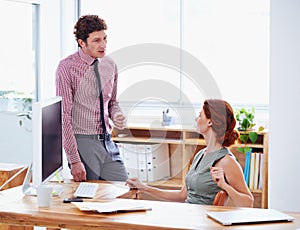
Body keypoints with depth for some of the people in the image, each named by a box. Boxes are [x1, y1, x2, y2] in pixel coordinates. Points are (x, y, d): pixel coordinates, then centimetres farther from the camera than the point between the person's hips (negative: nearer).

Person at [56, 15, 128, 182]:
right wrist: (74, 160, -18)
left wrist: (116, 115, -2)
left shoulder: (110, 65, 8)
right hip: (82, 143, -6)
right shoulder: (67, 68, -10)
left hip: (107, 142, 6)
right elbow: (64, 116, -13)